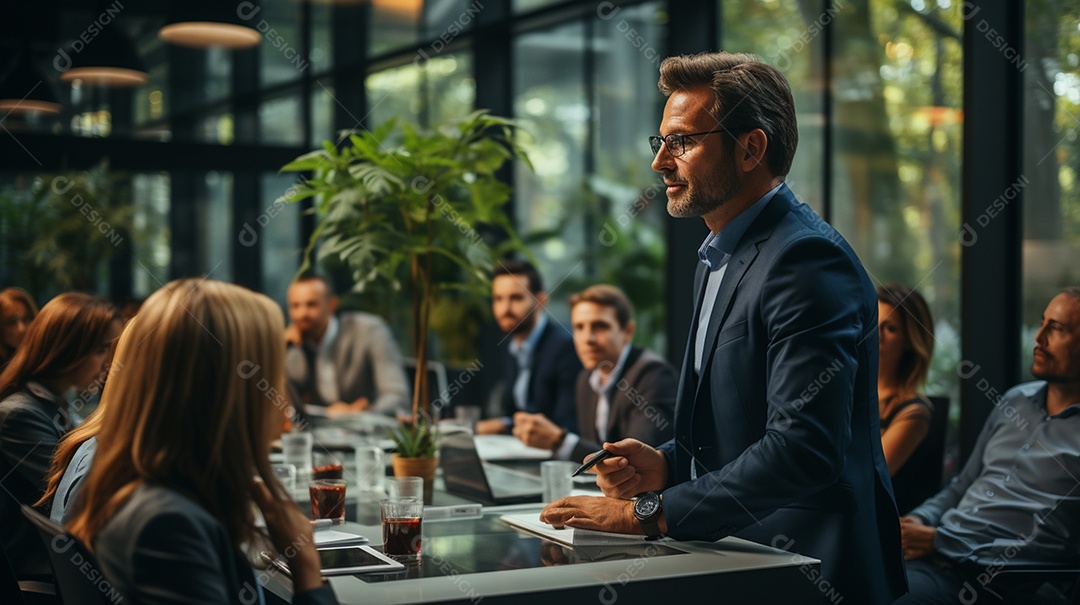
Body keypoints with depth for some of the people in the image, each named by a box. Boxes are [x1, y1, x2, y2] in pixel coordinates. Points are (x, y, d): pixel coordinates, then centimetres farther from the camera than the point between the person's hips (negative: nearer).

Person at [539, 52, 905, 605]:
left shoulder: (807, 259, -16)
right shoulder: (720, 256, 15)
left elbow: (803, 449, -24)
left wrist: (650, 513, -19)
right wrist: (666, 464, 4)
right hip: (734, 559, 8)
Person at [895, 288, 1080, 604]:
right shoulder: (1015, 401, 17)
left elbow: (1053, 547, -14)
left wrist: (939, 541, -13)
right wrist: (918, 521, 2)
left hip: (989, 577, -7)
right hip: (930, 553, 7)